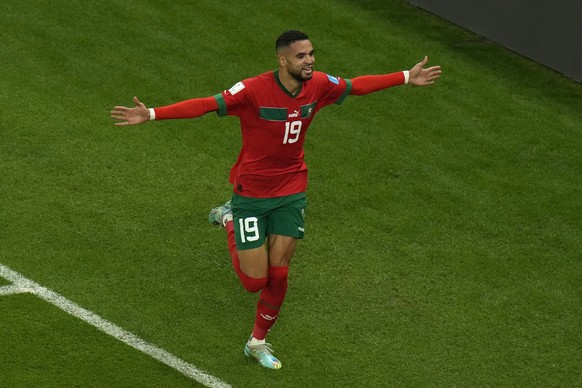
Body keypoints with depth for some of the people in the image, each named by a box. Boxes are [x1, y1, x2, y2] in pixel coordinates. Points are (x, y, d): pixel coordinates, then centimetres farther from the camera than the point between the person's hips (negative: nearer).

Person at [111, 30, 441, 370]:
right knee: (255, 281, -1)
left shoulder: (319, 85, -9)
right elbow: (205, 105, -30)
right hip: (251, 192, -4)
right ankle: (230, 220, 27)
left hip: (292, 192, 4)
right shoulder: (253, 90, -25)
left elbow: (358, 85, 8)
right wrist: (151, 115, -40)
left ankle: (258, 342, 27)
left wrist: (408, 77, 15)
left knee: (278, 275, 4)